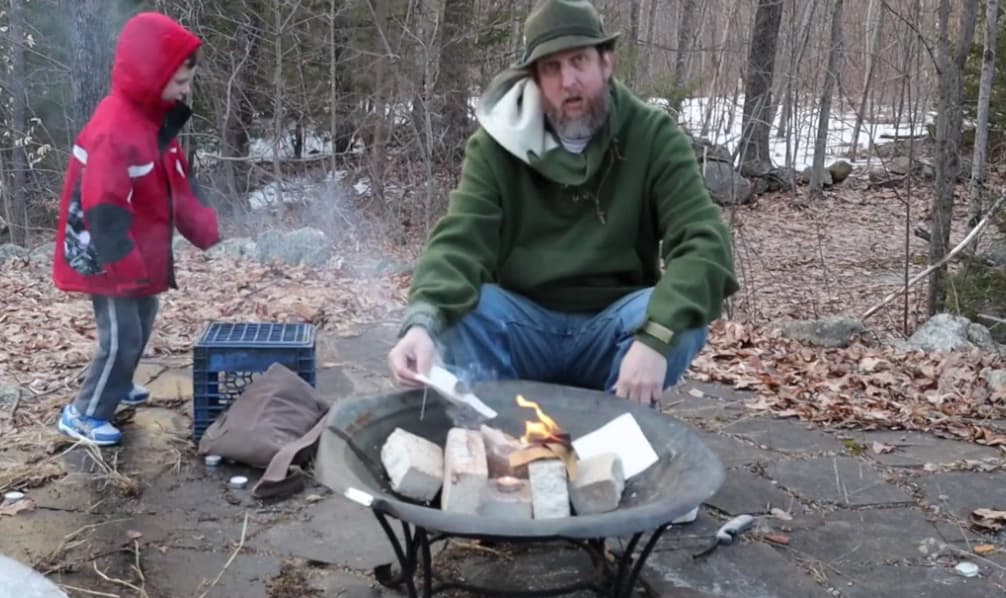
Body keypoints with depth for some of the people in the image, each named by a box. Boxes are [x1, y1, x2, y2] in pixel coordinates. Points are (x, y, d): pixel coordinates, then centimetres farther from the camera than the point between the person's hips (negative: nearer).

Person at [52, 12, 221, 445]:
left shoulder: (156, 119, 4)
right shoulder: (114, 130, -27)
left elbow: (179, 185, 11)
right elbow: (103, 211, -28)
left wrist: (207, 232, 5)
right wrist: (127, 266, -27)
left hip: (140, 257, 10)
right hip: (110, 261, -10)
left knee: (142, 322, 22)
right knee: (121, 337, -4)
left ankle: (118, 386, 43)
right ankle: (83, 415, 11)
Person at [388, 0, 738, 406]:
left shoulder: (652, 135, -7)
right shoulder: (498, 141, -5)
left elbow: (704, 243, -19)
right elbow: (460, 240, -17)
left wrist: (655, 336, -37)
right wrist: (423, 322, -39)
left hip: (612, 327, 0)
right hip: (524, 324, 0)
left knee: (680, 315, -30)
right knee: (453, 309, -29)